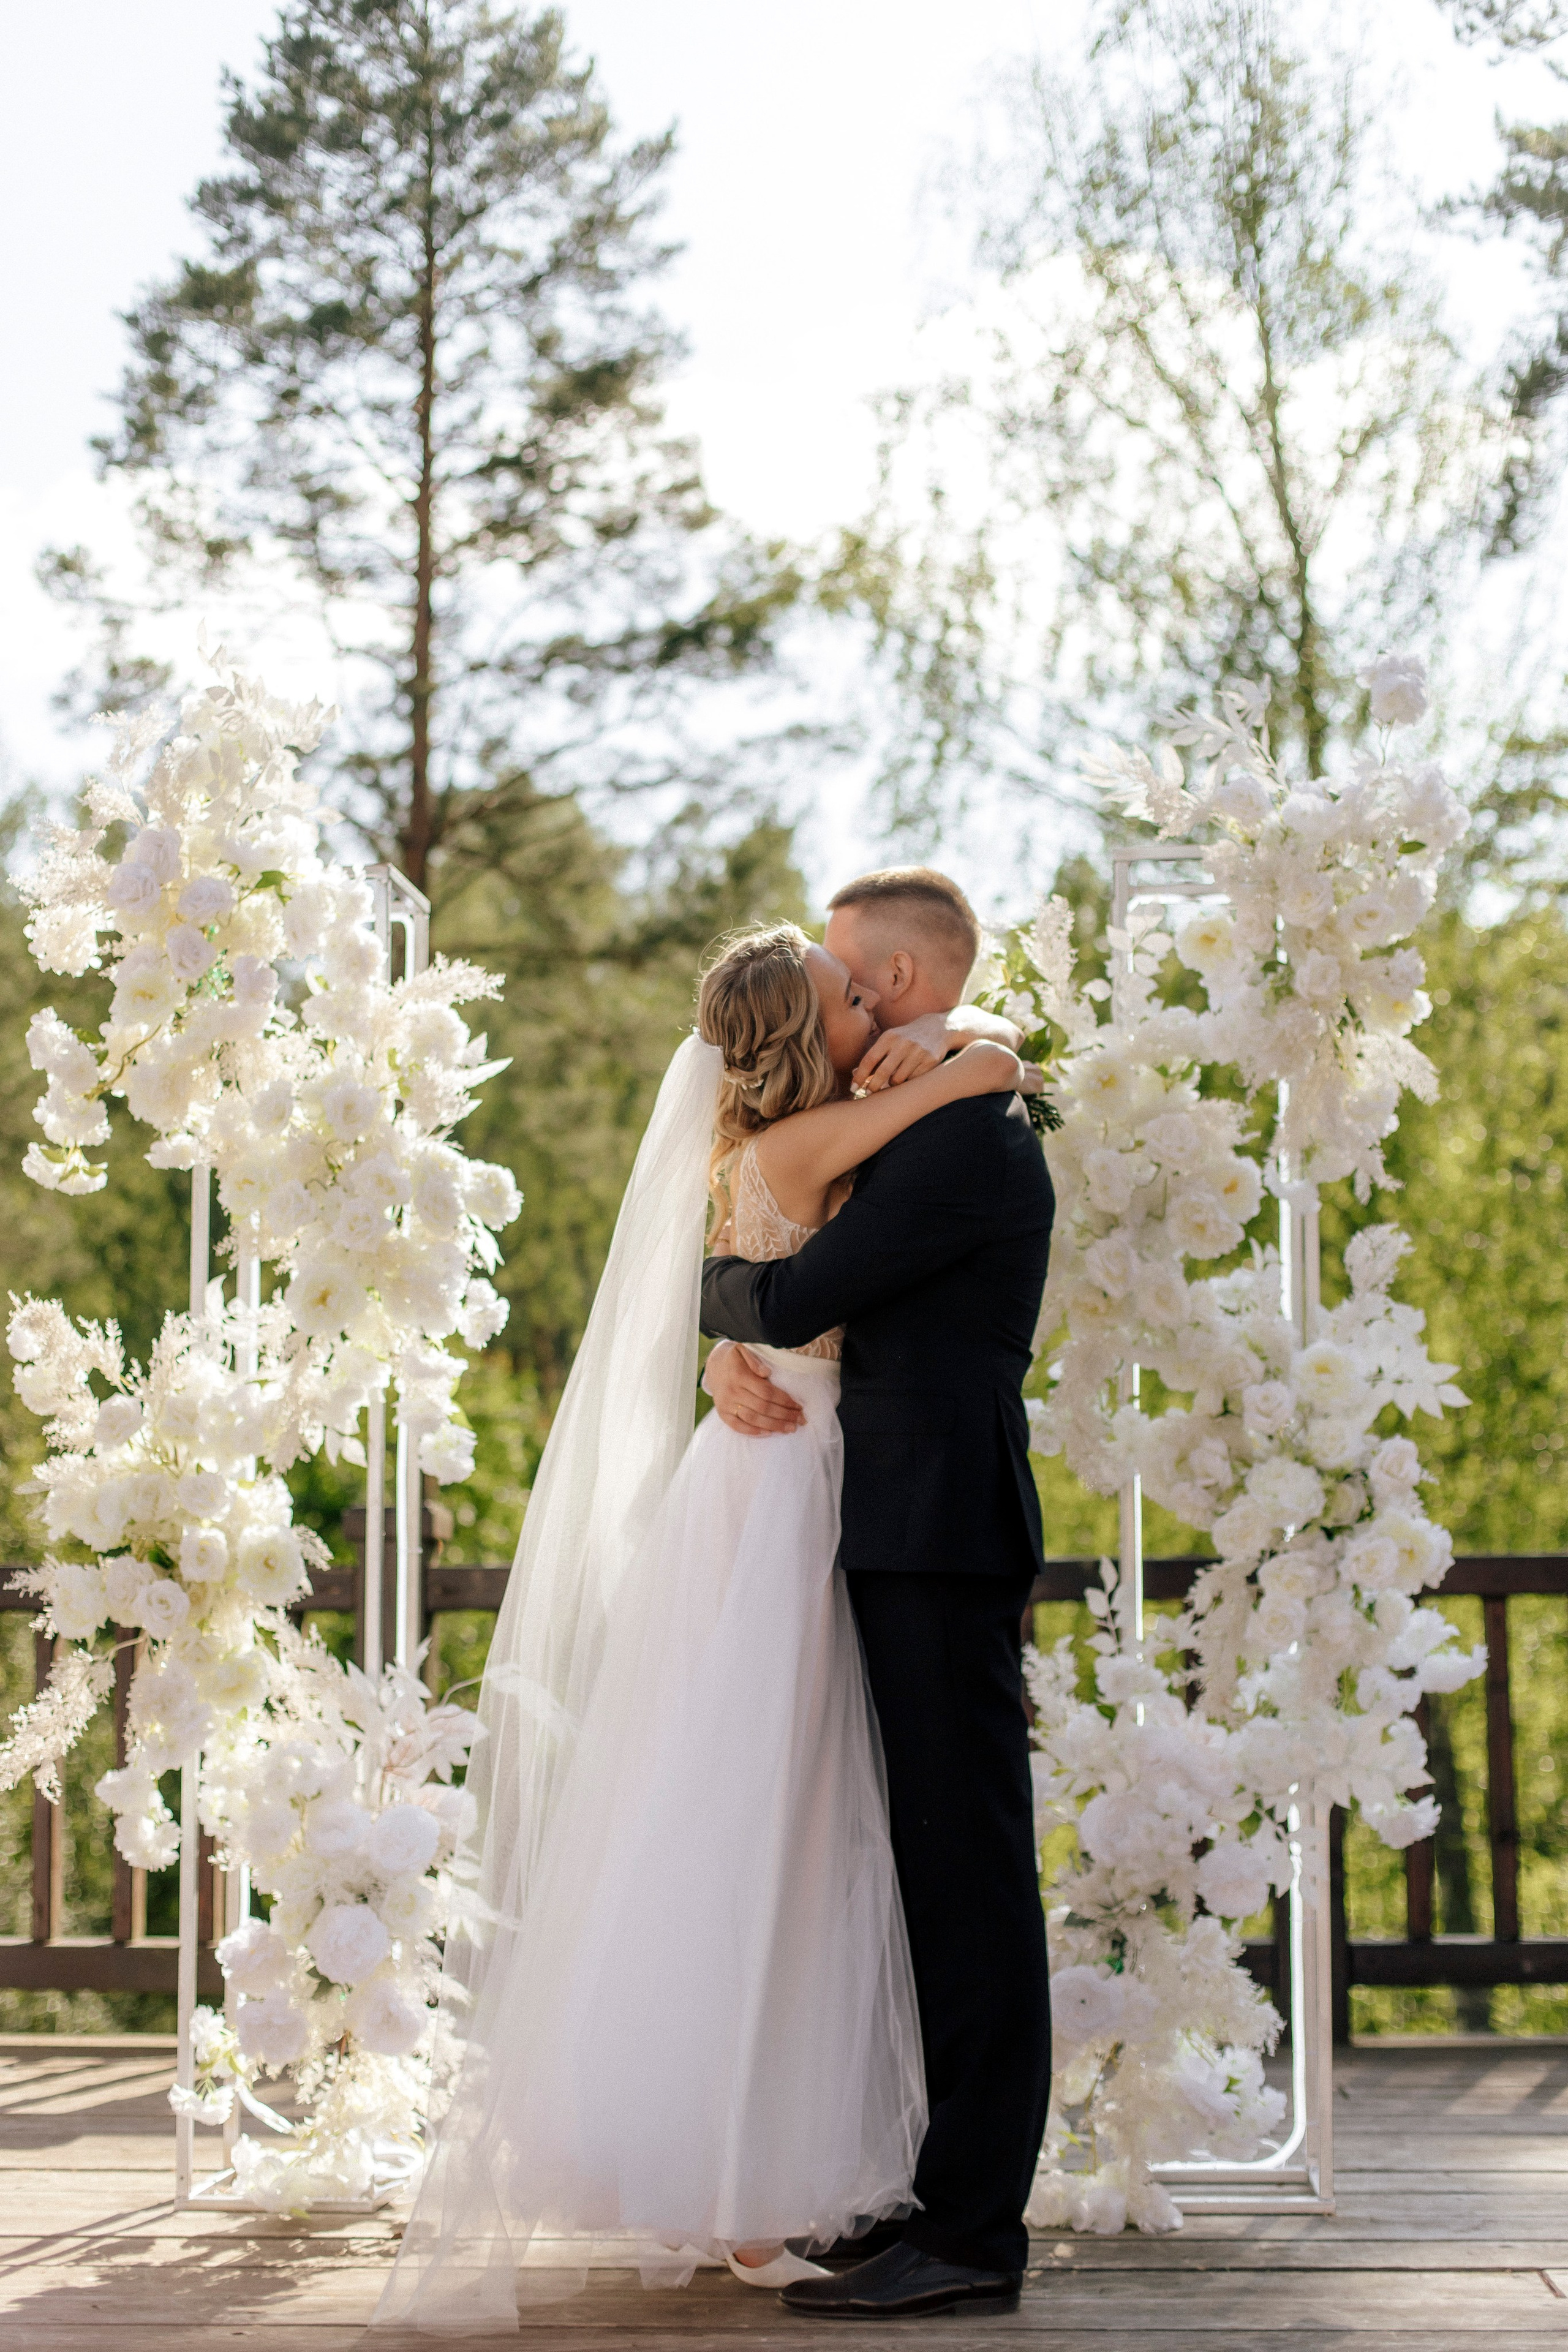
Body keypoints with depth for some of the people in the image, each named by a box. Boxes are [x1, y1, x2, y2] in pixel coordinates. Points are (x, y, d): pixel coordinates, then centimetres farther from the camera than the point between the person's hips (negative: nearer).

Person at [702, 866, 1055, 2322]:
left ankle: (971, 2229, -8)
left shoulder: (967, 1132, -12)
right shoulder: (923, 1133, 22)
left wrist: (718, 1292, 6)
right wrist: (730, 1358, -2)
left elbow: (798, 1298, -16)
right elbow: (810, 1292, 20)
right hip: (909, 1534, 10)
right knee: (936, 1871, 12)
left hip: (941, 1541, -10)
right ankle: (950, 2190, 18)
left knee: (968, 1871, -9)